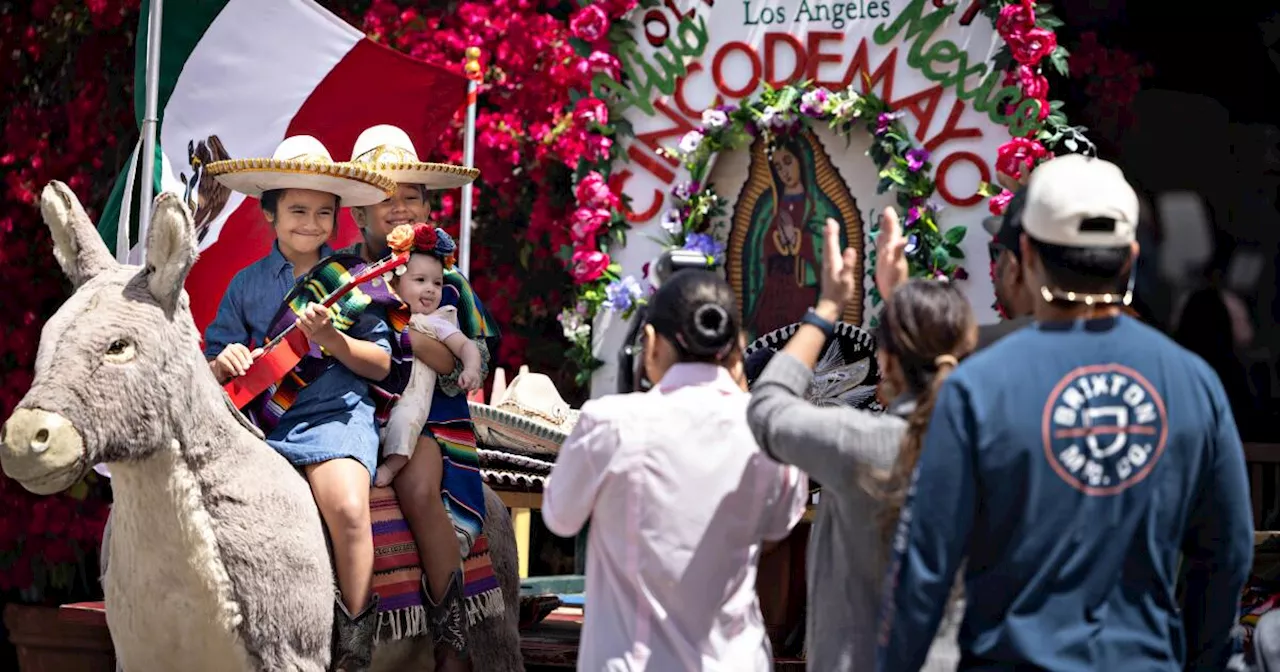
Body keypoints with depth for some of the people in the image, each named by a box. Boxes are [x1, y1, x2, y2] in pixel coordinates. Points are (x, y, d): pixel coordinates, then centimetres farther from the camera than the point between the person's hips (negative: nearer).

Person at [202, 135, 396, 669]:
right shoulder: (246, 284, 14)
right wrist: (225, 364, -10)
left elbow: (381, 364, 5)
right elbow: (213, 367, 14)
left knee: (347, 507, -32)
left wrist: (332, 340, -12)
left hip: (333, 414, -3)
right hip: (258, 420, 3)